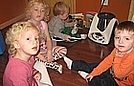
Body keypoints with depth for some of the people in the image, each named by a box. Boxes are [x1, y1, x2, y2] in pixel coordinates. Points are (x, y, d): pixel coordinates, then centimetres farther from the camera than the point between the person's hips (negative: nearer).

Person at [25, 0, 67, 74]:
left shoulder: (44, 24, -1)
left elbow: (48, 40, -1)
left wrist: (49, 52, -19)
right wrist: (39, 55, -27)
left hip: (44, 48, 5)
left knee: (63, 50, -7)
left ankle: (46, 61, -19)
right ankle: (54, 65, -24)